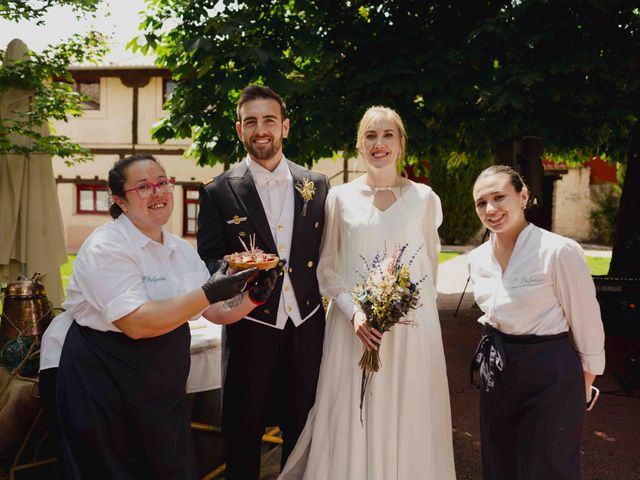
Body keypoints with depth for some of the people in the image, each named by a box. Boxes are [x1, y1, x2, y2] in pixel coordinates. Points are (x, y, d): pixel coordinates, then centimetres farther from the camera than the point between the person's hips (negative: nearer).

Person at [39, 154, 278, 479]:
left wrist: (253, 296, -14)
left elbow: (218, 312, 6)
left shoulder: (181, 250, 5)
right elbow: (136, 324, -28)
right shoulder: (106, 248, -17)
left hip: (165, 388, 7)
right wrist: (209, 292, -30)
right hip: (105, 387, -6)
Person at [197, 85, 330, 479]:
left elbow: (325, 249, 10)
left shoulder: (316, 185, 4)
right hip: (250, 327, -2)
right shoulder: (218, 191, -3)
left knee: (303, 426, 16)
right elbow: (208, 258, -3)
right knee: (243, 429, 12)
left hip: (306, 325, 2)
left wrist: (317, 296, -3)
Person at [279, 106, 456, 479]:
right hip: (354, 325, 0)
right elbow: (327, 266, 3)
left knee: (408, 420, 8)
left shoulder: (424, 198, 4)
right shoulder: (341, 197, 2)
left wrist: (411, 307, 3)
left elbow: (430, 264, 12)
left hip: (411, 325, 1)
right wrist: (353, 312, -11)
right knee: (352, 420, 5)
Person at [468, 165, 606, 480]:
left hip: (549, 376, -6)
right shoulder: (477, 259, 1)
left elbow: (586, 323, -10)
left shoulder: (559, 252, -19)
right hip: (496, 374, 6)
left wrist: (585, 385, -1)